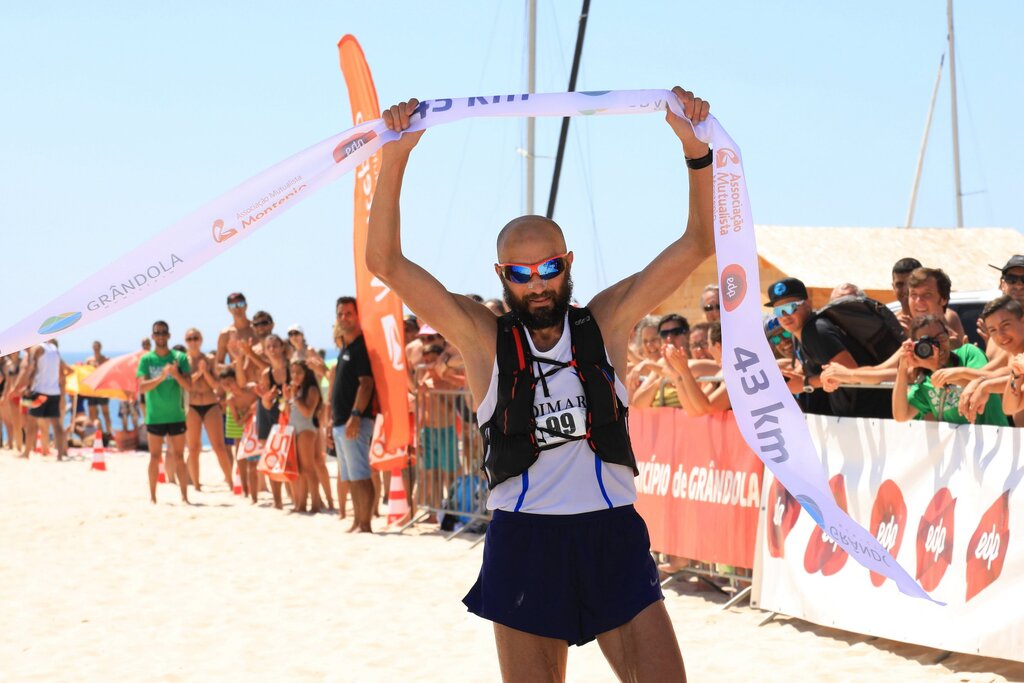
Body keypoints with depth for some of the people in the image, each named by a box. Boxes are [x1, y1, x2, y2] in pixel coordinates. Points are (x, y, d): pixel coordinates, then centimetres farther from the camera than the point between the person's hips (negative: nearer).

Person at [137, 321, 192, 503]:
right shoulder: (146, 360, 0)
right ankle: (152, 497, 9)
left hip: (176, 416, 0)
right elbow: (141, 387, -10)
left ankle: (184, 496, 4)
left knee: (179, 457, 2)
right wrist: (162, 377, -23)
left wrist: (176, 374, -22)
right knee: (155, 457, 3)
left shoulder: (180, 358, 1)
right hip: (154, 417, 0)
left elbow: (188, 386, -4)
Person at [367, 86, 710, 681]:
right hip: (524, 542, -1)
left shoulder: (606, 323, 5)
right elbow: (386, 262, -5)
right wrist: (396, 155, -13)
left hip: (613, 539, 1)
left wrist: (696, 148, -9)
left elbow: (698, 244, 3)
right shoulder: (483, 338, 2)